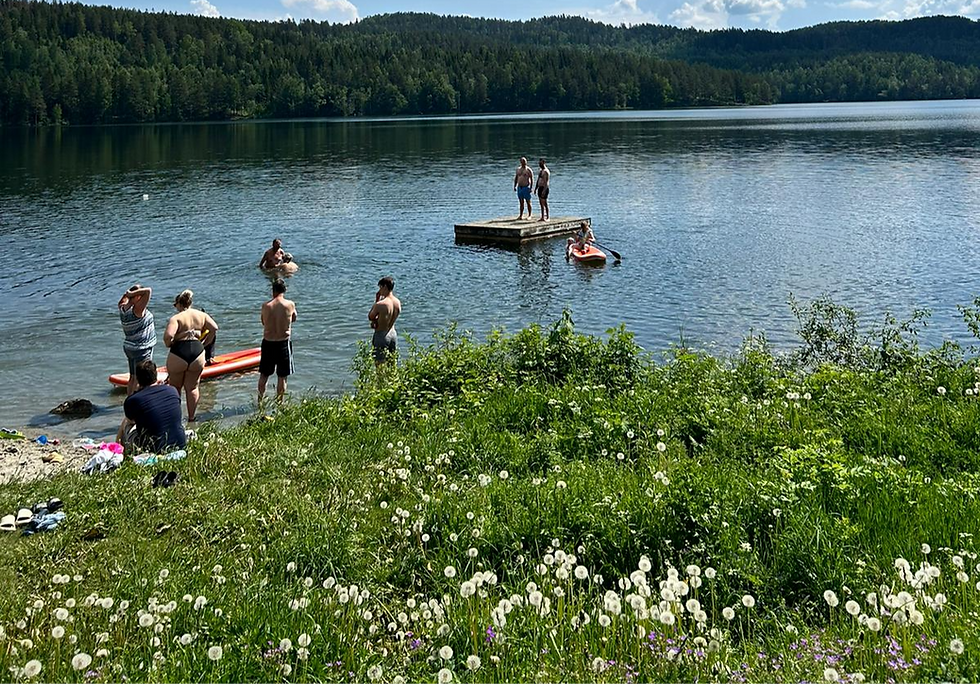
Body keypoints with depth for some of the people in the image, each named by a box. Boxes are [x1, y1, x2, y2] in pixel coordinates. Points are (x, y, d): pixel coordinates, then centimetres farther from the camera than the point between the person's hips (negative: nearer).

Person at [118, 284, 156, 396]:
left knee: (132, 378, 17)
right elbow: (148, 291, -34)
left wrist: (126, 295, 6)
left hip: (129, 348, 8)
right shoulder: (137, 309, -23)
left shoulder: (123, 309, 0)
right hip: (141, 349, -8)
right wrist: (131, 294, -22)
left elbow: (120, 303, 26)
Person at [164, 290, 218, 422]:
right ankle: (191, 418, 16)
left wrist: (169, 344, -3)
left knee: (174, 388, 16)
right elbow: (214, 328, -4)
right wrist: (205, 343, 4)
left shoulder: (176, 318, -9)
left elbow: (168, 336, -23)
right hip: (198, 354, 4)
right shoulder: (202, 315, 6)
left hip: (178, 355, -3)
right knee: (192, 388, 14)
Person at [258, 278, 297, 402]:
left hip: (267, 343, 2)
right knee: (282, 377, 9)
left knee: (264, 375, 18)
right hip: (283, 344, -2)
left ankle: (260, 402, 27)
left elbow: (263, 322, 9)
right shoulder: (290, 305, -11)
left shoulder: (265, 306, -6)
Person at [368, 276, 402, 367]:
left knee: (379, 365, 2)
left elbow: (370, 317, -6)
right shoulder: (398, 302, -2)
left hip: (381, 336, -7)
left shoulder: (380, 304, -24)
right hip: (393, 334, 7)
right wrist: (377, 321, -2)